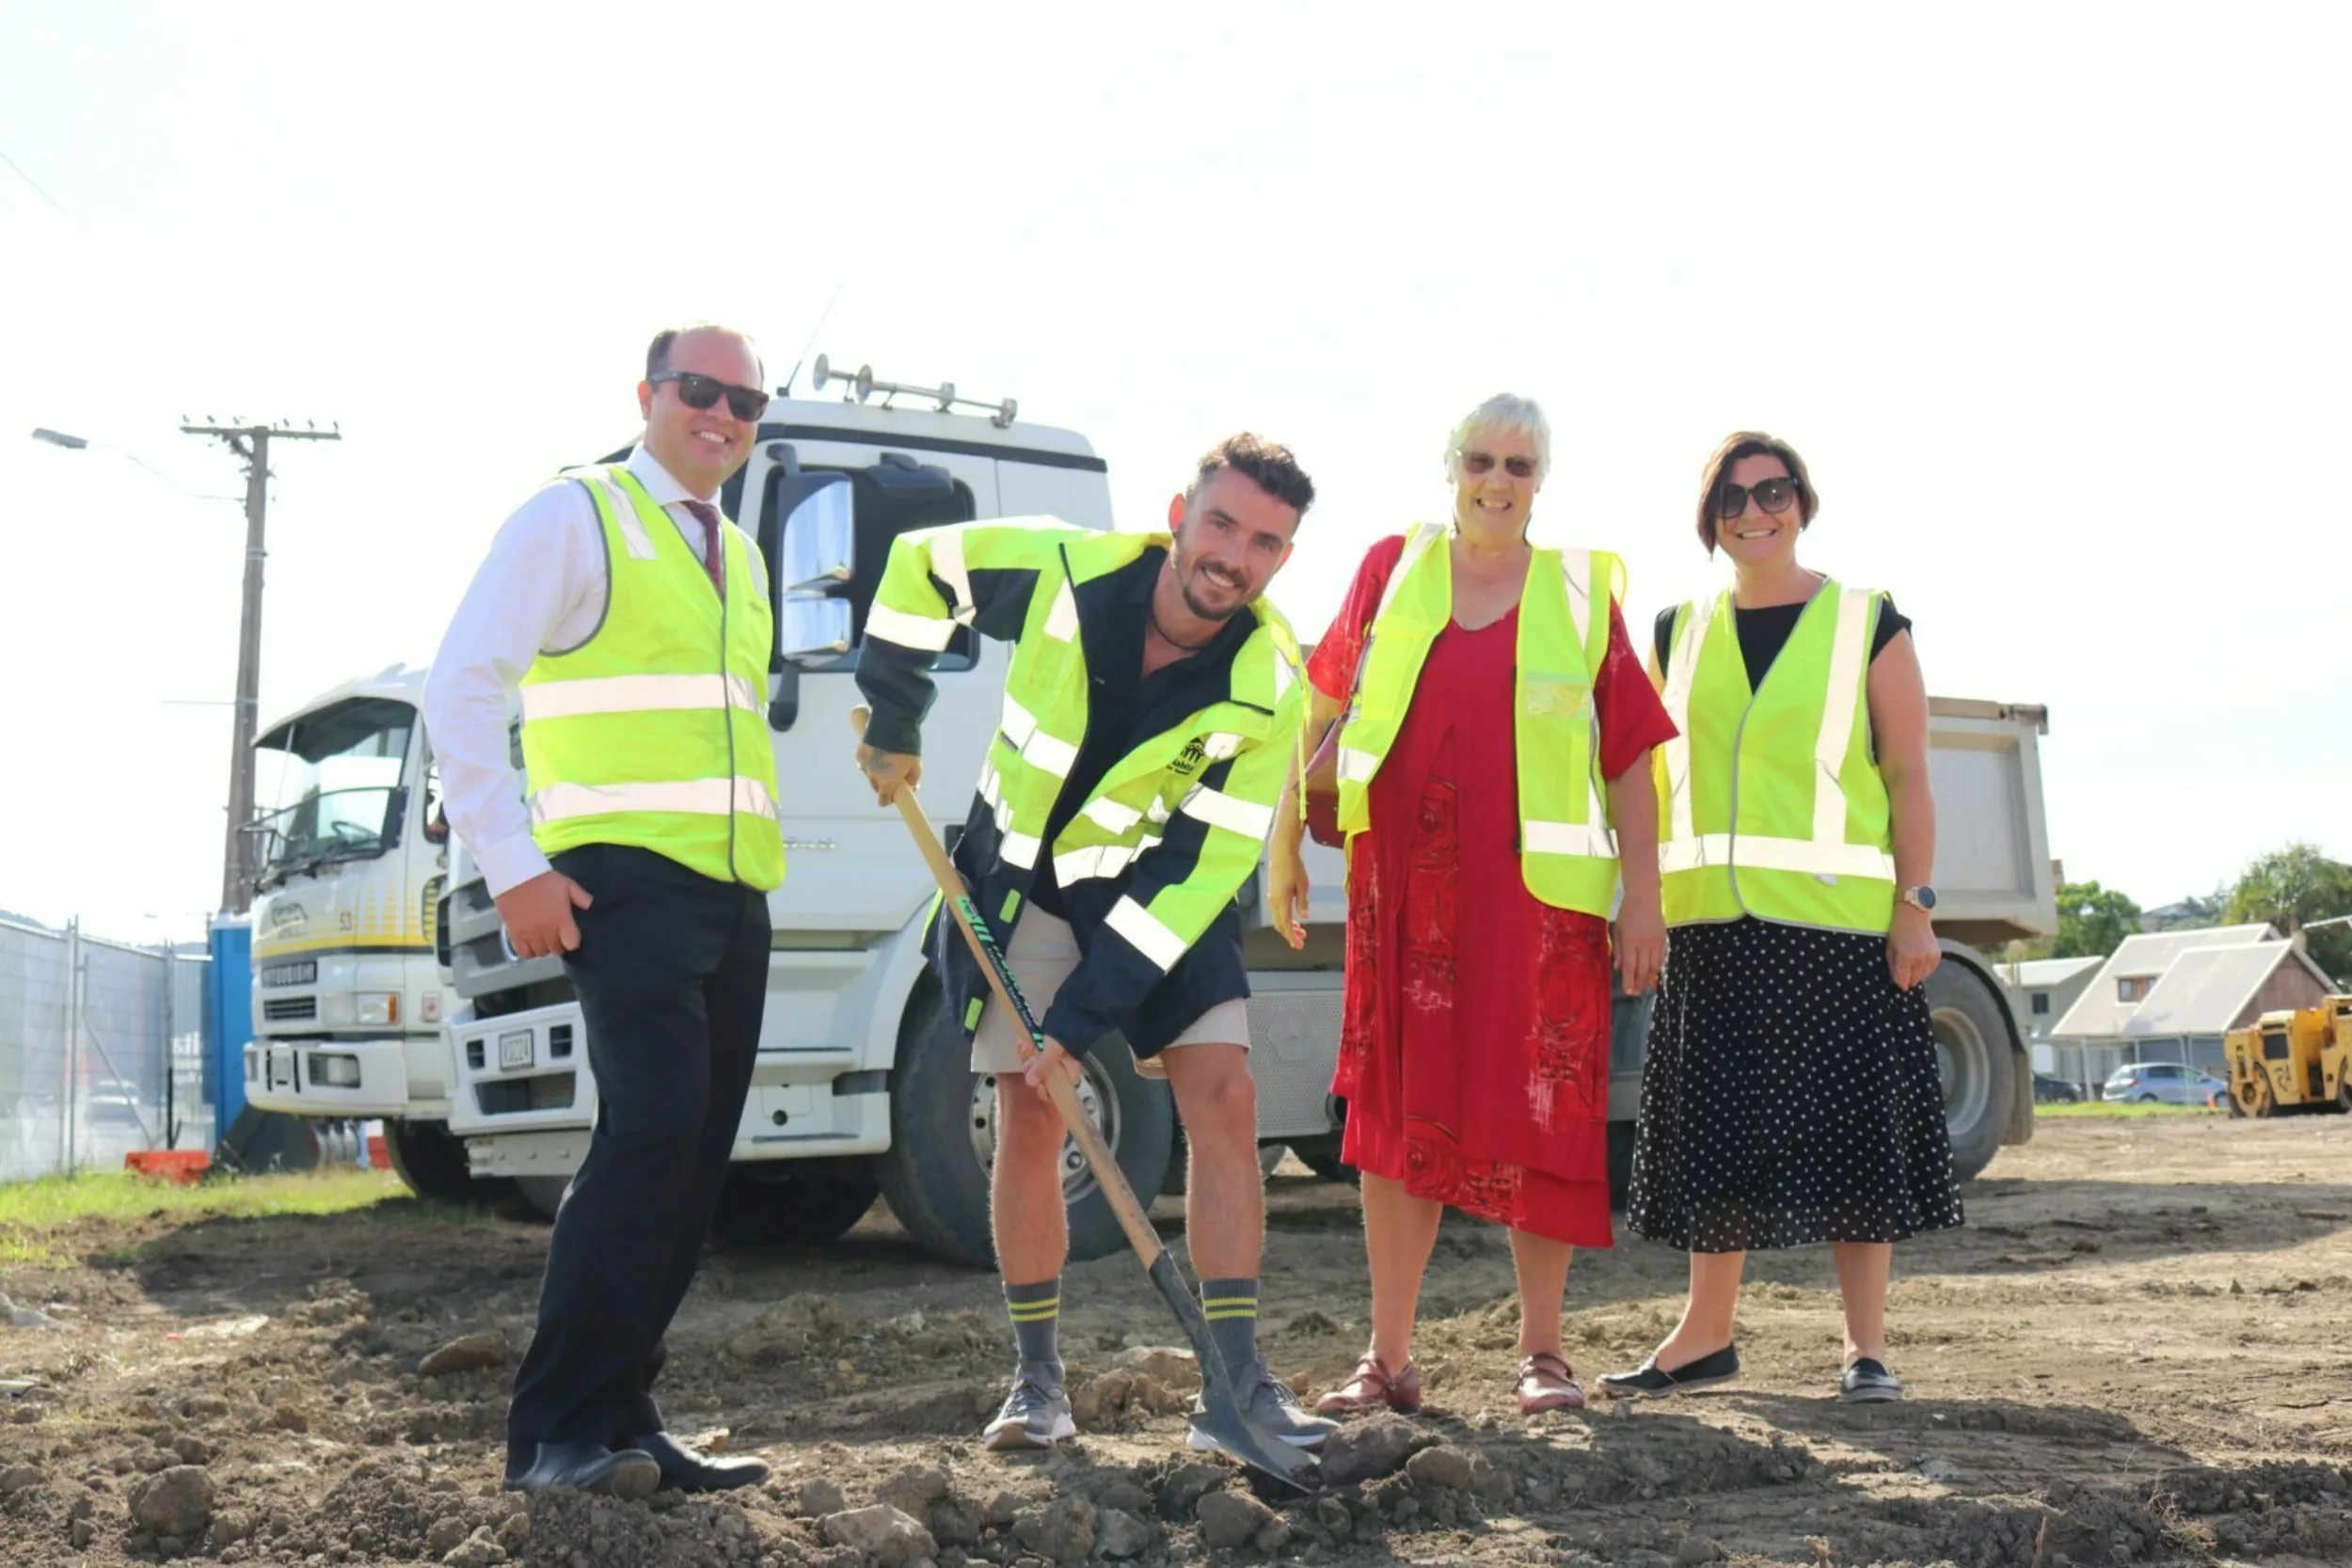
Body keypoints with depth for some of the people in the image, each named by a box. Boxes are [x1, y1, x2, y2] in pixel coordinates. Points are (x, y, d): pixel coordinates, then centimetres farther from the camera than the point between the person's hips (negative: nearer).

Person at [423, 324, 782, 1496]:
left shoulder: (739, 560, 22)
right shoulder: (576, 519, 0)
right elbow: (461, 690, -8)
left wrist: (755, 855, 13)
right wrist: (513, 865, -15)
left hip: (733, 892, 8)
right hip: (626, 875, -8)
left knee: (692, 1155, 5)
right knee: (652, 1125, -19)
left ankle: (617, 1419, 12)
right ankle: (557, 1430, -11)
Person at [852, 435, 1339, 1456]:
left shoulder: (1265, 691, -23)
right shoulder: (1063, 571, -23)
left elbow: (1201, 866, -22)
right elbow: (921, 564, -3)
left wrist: (1085, 1012, -25)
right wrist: (892, 722, 1)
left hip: (1159, 892, 0)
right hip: (1022, 882, 0)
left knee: (1224, 1096, -12)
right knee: (1030, 1119, -1)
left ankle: (1239, 1381, -5)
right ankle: (1037, 1379, 13)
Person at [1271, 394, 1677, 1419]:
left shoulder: (1583, 593, 6)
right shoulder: (1392, 570, 10)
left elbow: (1629, 757, 5)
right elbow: (1323, 712, 13)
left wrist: (1642, 897, -1)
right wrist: (1286, 846, 7)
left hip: (1538, 892, -1)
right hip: (1406, 887, 1)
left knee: (1537, 1113, 2)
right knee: (1396, 1112, 3)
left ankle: (1542, 1351, 16)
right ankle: (1388, 1358, 11)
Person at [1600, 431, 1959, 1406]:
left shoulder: (1868, 625, 3)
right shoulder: (1680, 634, 12)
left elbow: (1908, 777, 0)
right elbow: (1656, 777, 13)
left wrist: (1915, 904, -8)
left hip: (1840, 920, -3)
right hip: (1713, 922, 3)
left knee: (1855, 1130, 1)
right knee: (1715, 1131, 7)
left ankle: (1865, 1345, 12)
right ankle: (1706, 1335, 19)